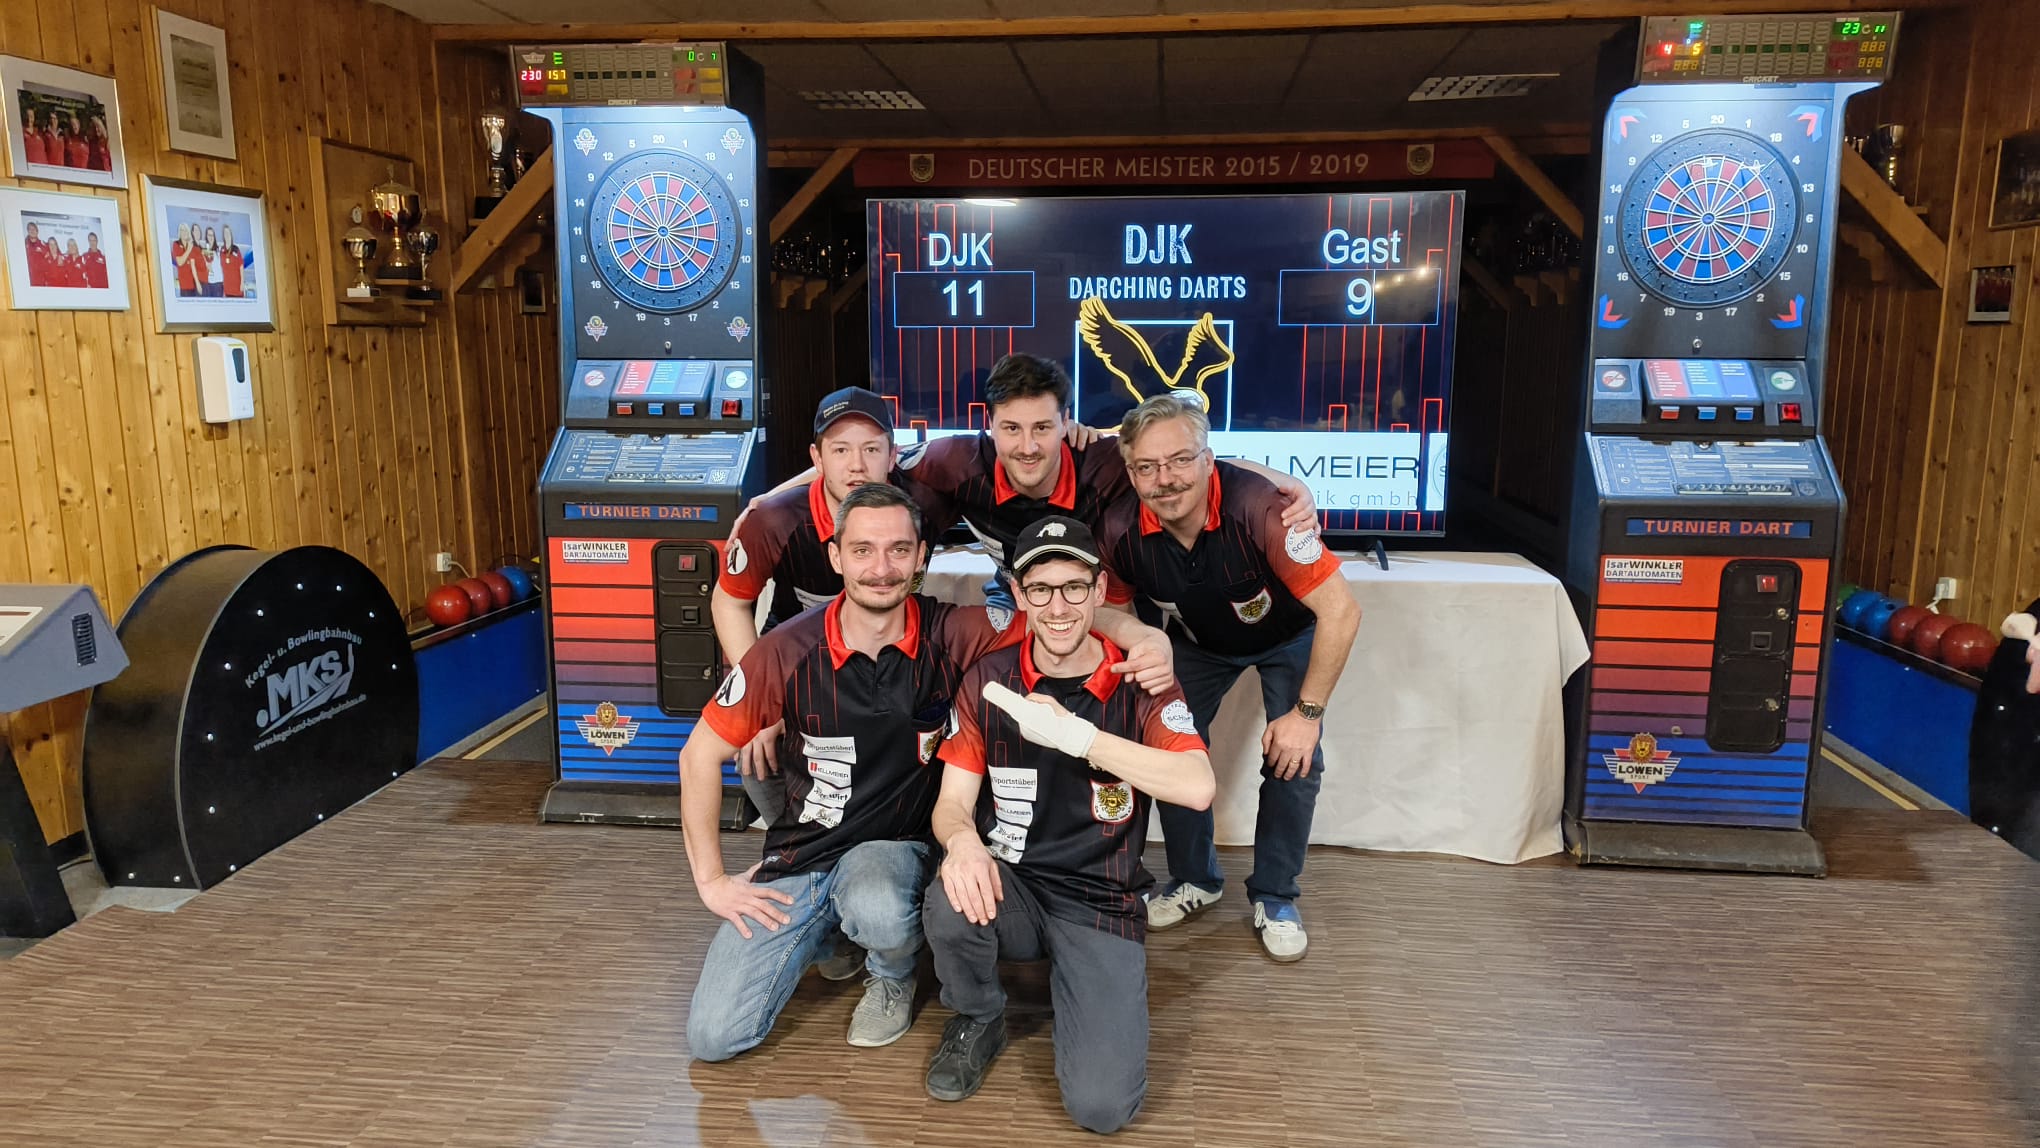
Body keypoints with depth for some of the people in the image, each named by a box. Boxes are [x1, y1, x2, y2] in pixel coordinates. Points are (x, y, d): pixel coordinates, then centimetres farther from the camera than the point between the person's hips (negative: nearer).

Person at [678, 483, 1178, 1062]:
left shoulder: (953, 635, -13)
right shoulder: (787, 652, -14)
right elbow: (701, 754, -4)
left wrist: (1146, 639, -34)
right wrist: (710, 879, -4)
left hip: (899, 845, -1)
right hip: (800, 855, 1)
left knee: (879, 913, -38)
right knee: (713, 1036, -7)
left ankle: (893, 976, 2)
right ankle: (824, 931, 22)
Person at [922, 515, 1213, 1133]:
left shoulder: (1138, 682, -8)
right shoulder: (988, 680, -3)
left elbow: (1198, 787, -25)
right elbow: (953, 801, -3)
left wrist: (1073, 734, -33)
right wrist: (962, 840, -28)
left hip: (1102, 903, -1)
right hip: (1011, 888, 2)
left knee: (1101, 1106, -18)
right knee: (950, 904, -35)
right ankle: (978, 1020, 1)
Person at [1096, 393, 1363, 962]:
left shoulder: (1257, 506, -41)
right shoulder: (1121, 532, -29)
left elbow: (1341, 610, -35)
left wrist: (1307, 712, -30)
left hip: (1288, 637, -3)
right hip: (1199, 642, 3)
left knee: (1294, 759, -14)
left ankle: (1274, 896, 10)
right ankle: (1194, 879, 21)